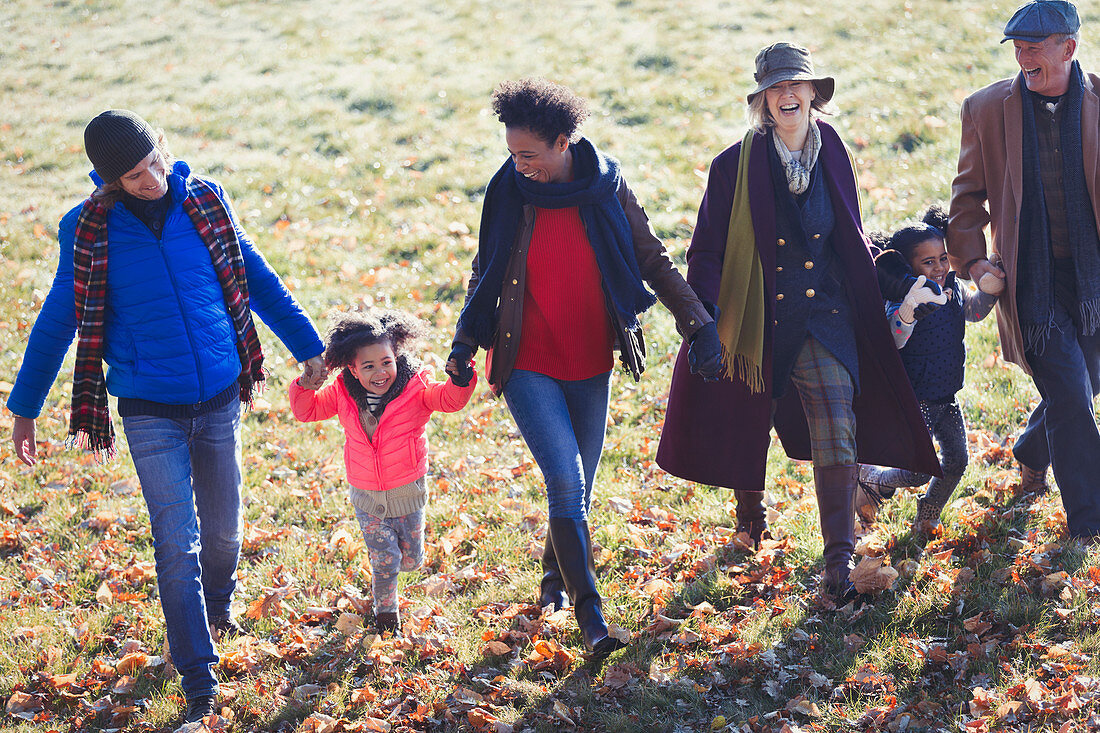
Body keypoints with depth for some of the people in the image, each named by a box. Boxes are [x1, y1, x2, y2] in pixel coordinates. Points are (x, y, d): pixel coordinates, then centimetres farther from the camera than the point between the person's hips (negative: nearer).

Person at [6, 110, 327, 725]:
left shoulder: (206, 200, -3)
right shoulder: (88, 230, -8)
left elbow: (256, 278, 9)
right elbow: (58, 321, 3)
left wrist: (307, 345, 12)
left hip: (220, 398, 2)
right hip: (150, 412, -2)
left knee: (224, 527, 15)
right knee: (177, 544, -4)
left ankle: (219, 600, 49)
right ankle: (199, 678, 6)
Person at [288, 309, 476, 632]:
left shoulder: (416, 388, -14)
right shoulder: (342, 394, -7)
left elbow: (449, 399, -25)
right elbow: (308, 411, 3)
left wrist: (459, 381, -47)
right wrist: (305, 388, -18)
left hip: (408, 493, 0)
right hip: (367, 496, 0)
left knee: (411, 560, 11)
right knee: (384, 560, 0)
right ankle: (386, 611, 26)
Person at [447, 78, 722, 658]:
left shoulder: (607, 186, -5)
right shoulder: (508, 192, -5)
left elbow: (653, 262, 2)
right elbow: (485, 275, 7)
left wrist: (698, 324, -4)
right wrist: (466, 340, -3)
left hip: (590, 365, 2)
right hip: (528, 364, -2)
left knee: (577, 488, 12)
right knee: (566, 482, -15)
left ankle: (555, 571, 40)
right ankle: (588, 610, -8)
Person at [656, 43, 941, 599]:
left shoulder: (833, 157, 3)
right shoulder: (735, 167, -8)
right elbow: (707, 253, -6)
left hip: (823, 318, 2)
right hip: (757, 318, -1)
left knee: (838, 431, -13)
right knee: (747, 426, 15)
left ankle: (838, 561, -11)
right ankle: (749, 503, 48)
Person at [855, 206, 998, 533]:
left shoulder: (953, 289, 0)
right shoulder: (900, 302, -22)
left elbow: (976, 310, 18)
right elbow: (892, 341, -39)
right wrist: (907, 313, -56)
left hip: (947, 397, 7)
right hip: (915, 400, -7)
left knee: (956, 461, 9)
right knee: (918, 473, -6)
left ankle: (927, 518, 30)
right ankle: (868, 478, 22)